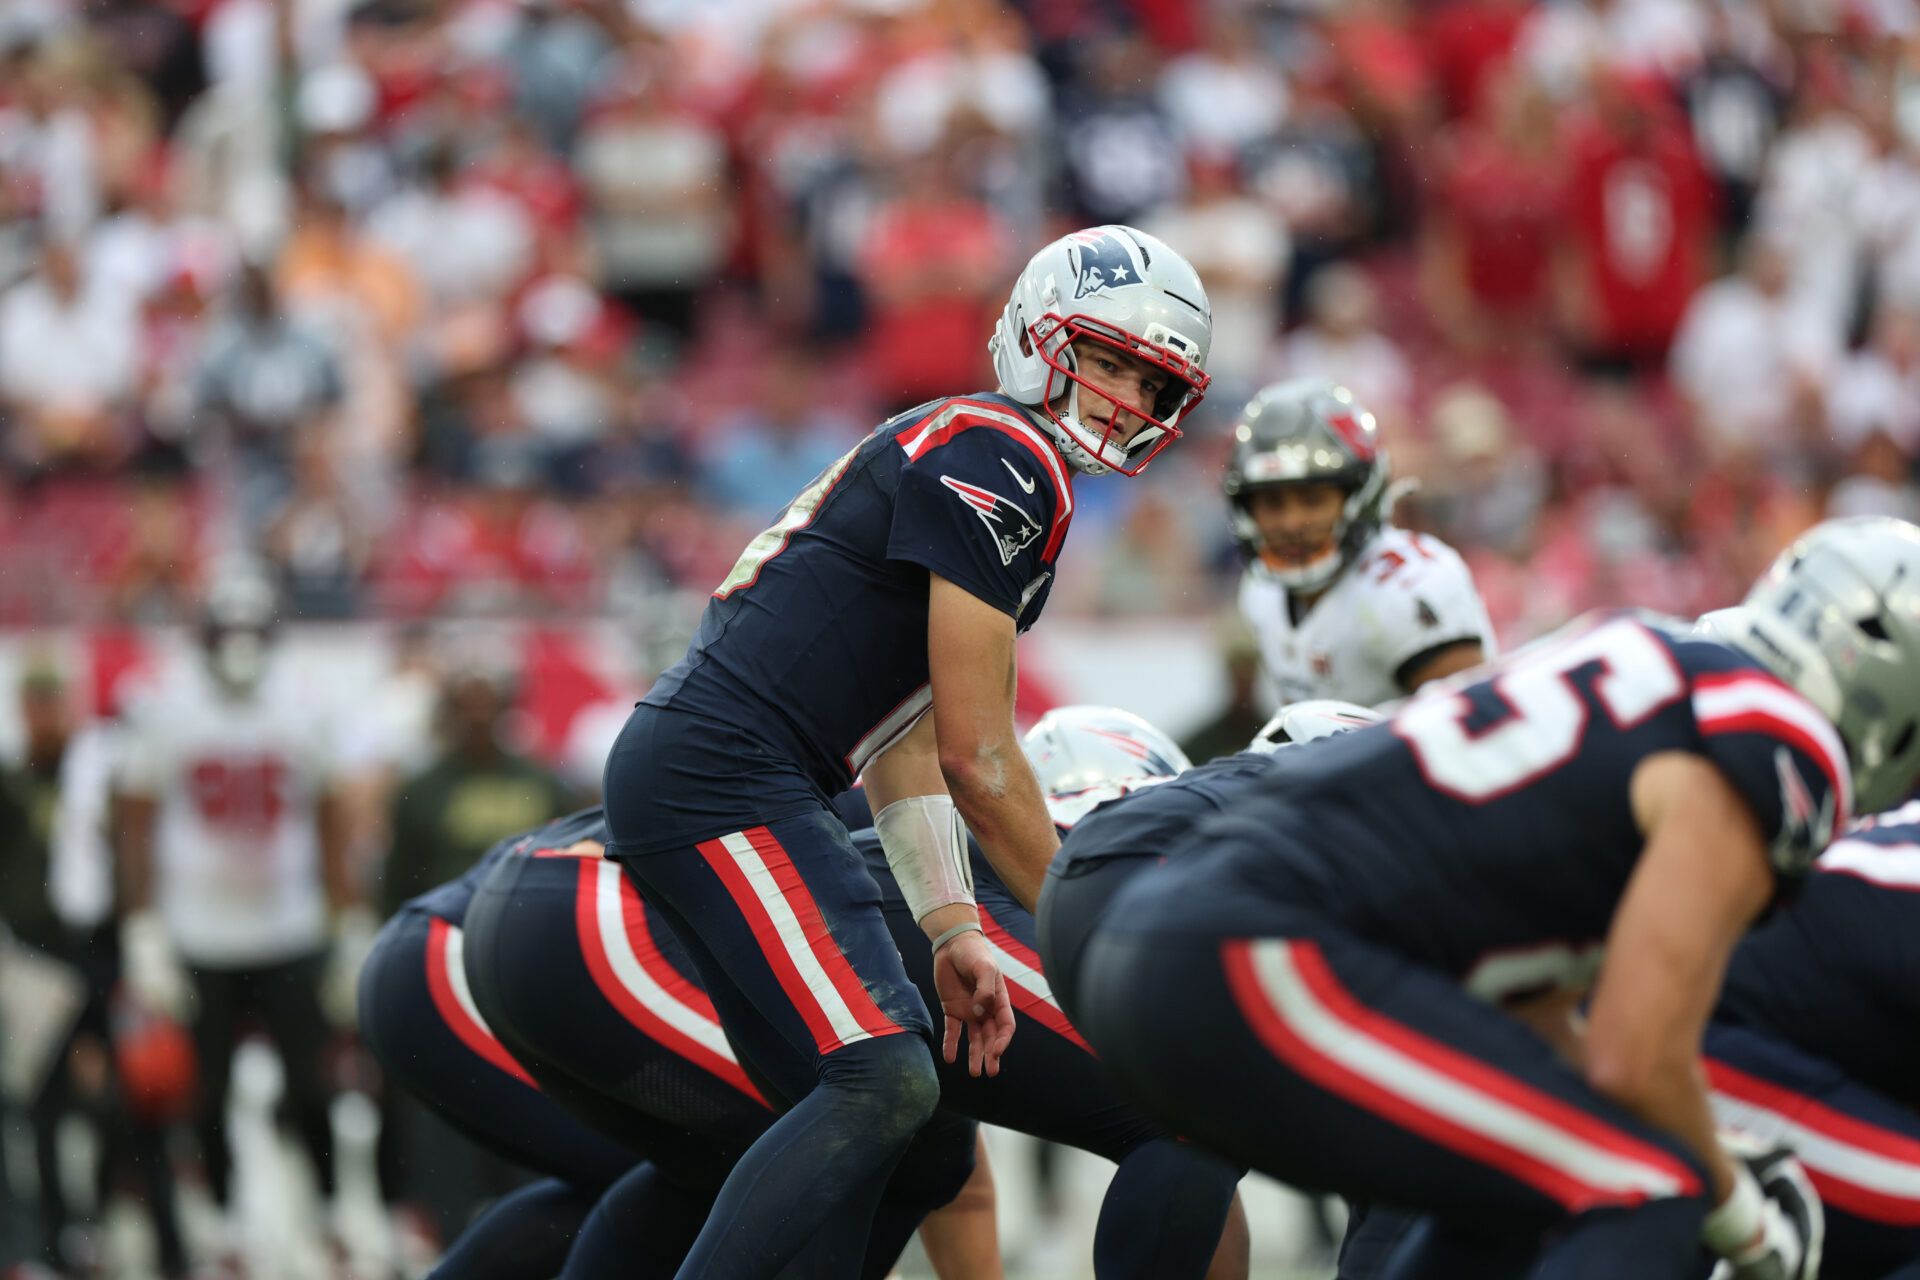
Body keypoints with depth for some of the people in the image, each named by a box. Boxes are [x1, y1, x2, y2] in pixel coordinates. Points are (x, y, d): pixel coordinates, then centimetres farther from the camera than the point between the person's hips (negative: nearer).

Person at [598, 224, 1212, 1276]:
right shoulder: (1000, 461, -9)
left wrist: (950, 928, 6)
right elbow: (978, 759, -10)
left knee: (858, 1091, 10)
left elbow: (903, 742, 16)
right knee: (882, 1083, -17)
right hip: (722, 775, -11)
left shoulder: (956, 453, 22)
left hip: (676, 772, 11)